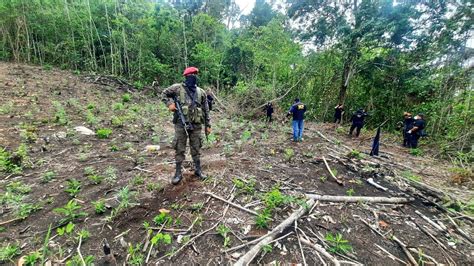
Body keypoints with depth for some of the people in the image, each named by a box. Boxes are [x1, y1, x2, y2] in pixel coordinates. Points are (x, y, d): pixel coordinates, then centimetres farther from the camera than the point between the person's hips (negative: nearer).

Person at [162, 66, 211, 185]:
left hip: (196, 125, 2)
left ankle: (198, 170, 27)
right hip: (181, 124, -2)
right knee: (179, 149, 5)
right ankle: (178, 173, 18)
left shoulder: (201, 92, 6)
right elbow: (165, 93, 12)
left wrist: (208, 125, 7)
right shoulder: (177, 88, -1)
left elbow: (206, 110, 9)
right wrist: (170, 103, -7)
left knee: (196, 148, 11)